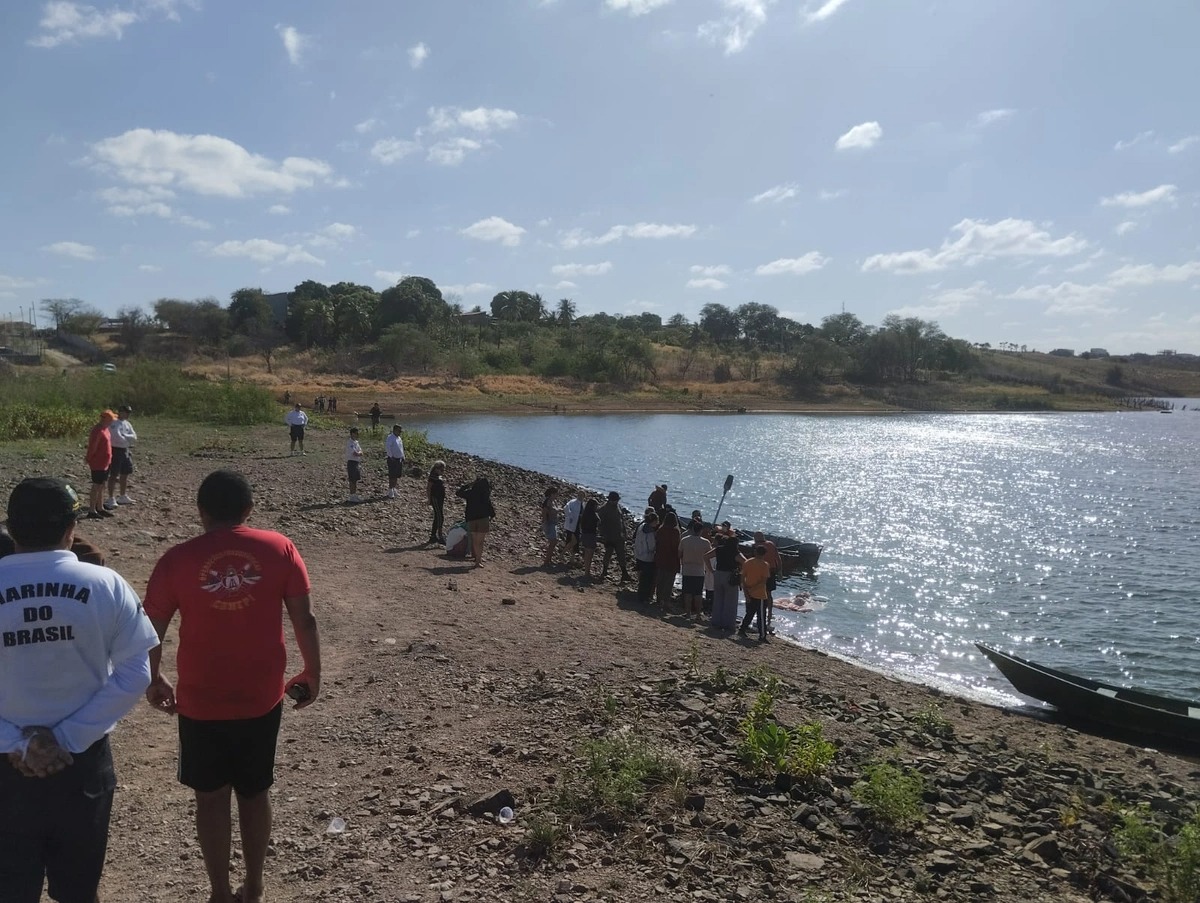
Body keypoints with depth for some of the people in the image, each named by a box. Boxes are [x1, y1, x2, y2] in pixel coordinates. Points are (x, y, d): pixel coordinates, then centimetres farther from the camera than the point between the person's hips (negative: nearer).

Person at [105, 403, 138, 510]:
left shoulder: (127, 424, 11)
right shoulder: (113, 423, -13)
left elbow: (134, 437, 3)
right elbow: (117, 438, -22)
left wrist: (124, 436, -12)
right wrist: (128, 440, -10)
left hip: (126, 451, 8)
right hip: (116, 450, -8)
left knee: (125, 474, 16)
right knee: (114, 475, -4)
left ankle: (123, 497, 29)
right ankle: (111, 499, 1)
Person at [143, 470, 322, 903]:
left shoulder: (178, 559, -8)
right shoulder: (279, 548, -7)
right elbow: (304, 620, -6)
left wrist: (153, 681, 15)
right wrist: (313, 673, 7)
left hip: (200, 701, -1)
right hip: (262, 697, 1)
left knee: (211, 796, 17)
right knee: (255, 792, 19)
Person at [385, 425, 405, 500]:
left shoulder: (399, 438, 13)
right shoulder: (390, 438, -14)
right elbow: (387, 446, -25)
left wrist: (403, 457, 16)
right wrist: (391, 456, -24)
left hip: (399, 459, 8)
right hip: (393, 459, -8)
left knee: (397, 476, 13)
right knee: (392, 476, -4)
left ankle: (394, 489, 24)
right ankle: (390, 491, 2)